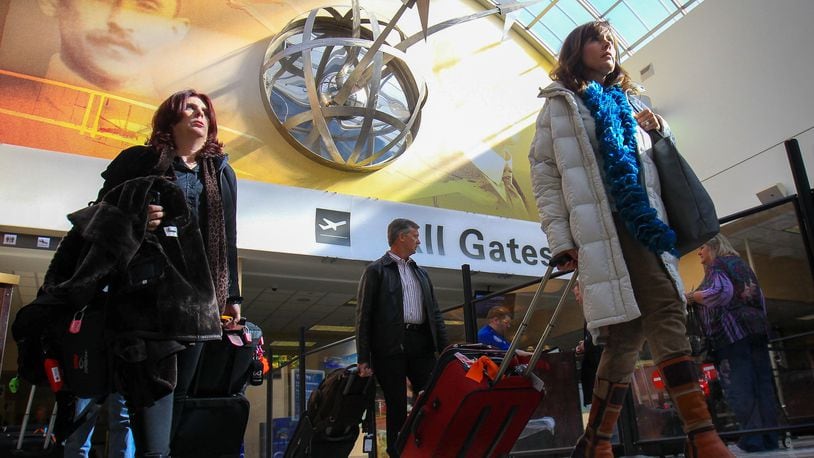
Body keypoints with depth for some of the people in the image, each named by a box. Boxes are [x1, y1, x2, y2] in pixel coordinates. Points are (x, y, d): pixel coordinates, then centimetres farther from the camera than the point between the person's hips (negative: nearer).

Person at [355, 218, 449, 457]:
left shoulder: (421, 273, 20)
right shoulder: (376, 270, 2)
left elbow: (435, 313, 19)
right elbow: (364, 315, -3)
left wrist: (445, 348, 8)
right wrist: (363, 359, -10)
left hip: (422, 345, 5)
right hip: (391, 346, -5)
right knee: (397, 405, 1)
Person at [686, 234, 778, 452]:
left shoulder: (717, 266, -1)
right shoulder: (741, 264, 23)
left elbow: (722, 292, -19)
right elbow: (760, 297, 26)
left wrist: (692, 296, -8)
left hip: (731, 333, -8)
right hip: (756, 329, 8)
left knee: (739, 389, -8)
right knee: (762, 386, 5)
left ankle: (753, 440, -11)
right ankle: (769, 439, 5)